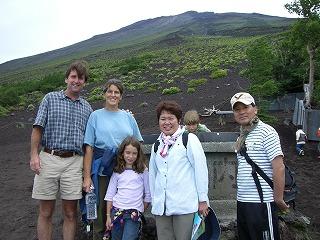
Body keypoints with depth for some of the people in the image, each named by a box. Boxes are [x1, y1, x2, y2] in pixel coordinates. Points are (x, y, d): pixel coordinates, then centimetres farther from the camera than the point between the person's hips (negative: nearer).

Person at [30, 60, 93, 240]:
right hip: (48, 159, -1)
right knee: (46, 212, 6)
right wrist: (34, 155, -9)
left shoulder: (87, 108, 13)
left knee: (70, 213, 6)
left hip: (74, 162, 2)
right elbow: (38, 128, 2)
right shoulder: (50, 98, 7)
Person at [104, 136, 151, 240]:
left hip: (134, 213, -3)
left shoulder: (143, 171, 0)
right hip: (116, 211, 3)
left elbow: (147, 194, 4)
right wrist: (108, 216, 5)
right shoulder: (117, 172, 6)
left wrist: (141, 210, 5)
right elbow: (110, 194, 7)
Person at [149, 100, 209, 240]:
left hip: (185, 205, -5)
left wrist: (203, 200, -5)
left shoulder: (189, 139, -2)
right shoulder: (157, 144, 15)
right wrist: (153, 200, 17)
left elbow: (201, 169, -5)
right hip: (161, 206, 5)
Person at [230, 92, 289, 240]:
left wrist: (278, 199, -15)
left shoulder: (266, 132, -11)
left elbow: (279, 167, -16)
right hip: (242, 201, 8)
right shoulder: (241, 138, 12)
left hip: (261, 202, -8)